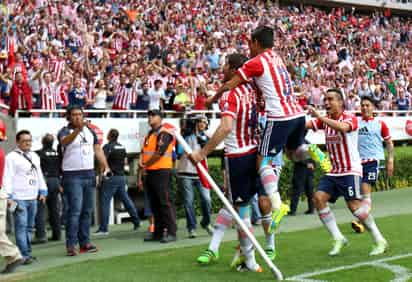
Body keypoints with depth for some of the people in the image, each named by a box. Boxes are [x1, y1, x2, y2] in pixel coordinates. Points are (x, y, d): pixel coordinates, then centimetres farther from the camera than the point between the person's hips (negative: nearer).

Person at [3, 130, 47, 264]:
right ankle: (24, 255, -13)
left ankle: (28, 252, 20)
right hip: (19, 199, -7)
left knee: (29, 227, 13)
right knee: (21, 227, -11)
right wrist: (9, 196, -16)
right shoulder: (11, 157, -5)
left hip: (33, 198, 7)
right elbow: (7, 178, -10)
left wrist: (43, 192, 17)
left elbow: (39, 175, 23)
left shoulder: (35, 156, 17)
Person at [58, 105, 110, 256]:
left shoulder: (90, 131, 13)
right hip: (72, 176, -6)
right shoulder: (65, 131, -4)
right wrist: (78, 129, -44)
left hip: (89, 174, 6)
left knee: (87, 211, 8)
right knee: (74, 210, -12)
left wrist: (105, 165, 2)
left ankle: (85, 242, 13)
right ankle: (71, 244, -9)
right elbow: (65, 141, -27)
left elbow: (98, 149, 15)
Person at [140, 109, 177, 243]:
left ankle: (171, 232, -8)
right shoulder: (149, 135, 19)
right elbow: (143, 151, 20)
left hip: (161, 172, -9)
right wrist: (141, 162, -2)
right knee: (154, 204, 12)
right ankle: (158, 232, 18)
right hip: (149, 173, 9)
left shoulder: (164, 133, -9)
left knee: (165, 202, -10)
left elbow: (159, 153, -17)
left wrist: (146, 165, -7)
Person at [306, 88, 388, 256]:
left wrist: (319, 116, -42)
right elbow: (305, 125, -6)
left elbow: (342, 128, -35)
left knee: (354, 204, -14)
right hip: (333, 171, 7)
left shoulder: (350, 118, -10)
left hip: (350, 170, -7)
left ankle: (380, 241, -1)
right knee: (319, 198, -10)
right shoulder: (325, 120, 9)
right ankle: (338, 239, -2)